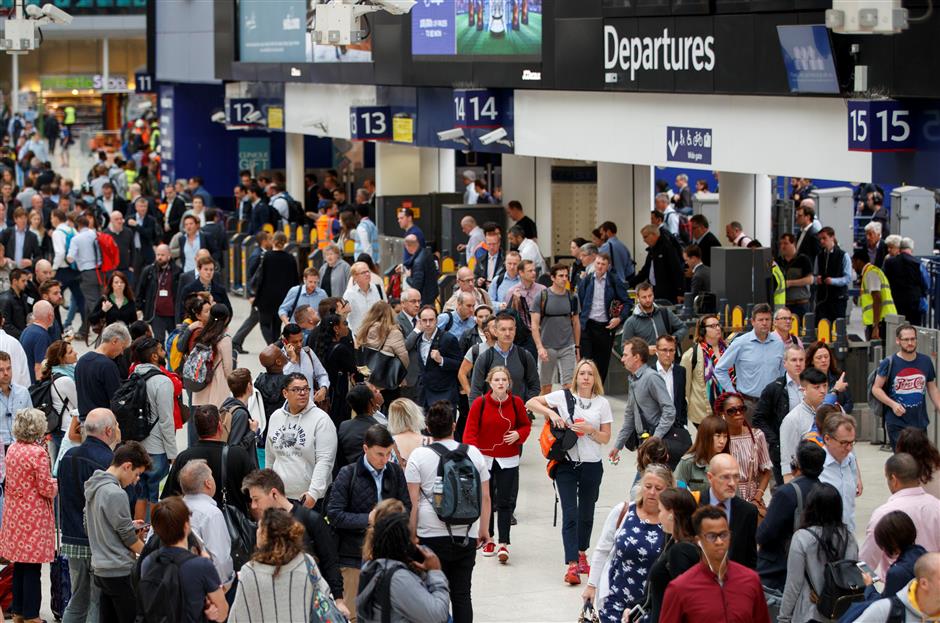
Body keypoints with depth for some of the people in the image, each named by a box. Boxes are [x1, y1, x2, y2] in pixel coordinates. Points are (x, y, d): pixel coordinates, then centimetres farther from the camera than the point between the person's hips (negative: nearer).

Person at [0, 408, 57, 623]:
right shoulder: (38, 453, -18)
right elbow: (46, 488, -16)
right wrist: (56, 484, 5)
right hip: (34, 515, -7)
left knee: (18, 565, 16)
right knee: (32, 567, 0)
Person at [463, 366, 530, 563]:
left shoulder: (516, 403, -3)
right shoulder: (479, 403, -9)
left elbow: (526, 425, 11)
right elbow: (470, 431, -11)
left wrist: (518, 434, -11)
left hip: (508, 461, 0)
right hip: (484, 458, 0)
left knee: (506, 502, -4)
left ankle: (503, 544, -2)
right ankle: (488, 541, 23)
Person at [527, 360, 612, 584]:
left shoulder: (602, 403, 3)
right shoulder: (563, 397, -2)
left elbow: (605, 438, 3)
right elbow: (531, 403, -2)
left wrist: (589, 429, -15)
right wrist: (551, 413, -16)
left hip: (592, 465, 2)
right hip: (567, 464, -2)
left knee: (586, 513, 15)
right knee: (570, 514, -9)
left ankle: (581, 555, 36)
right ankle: (572, 565, -13)